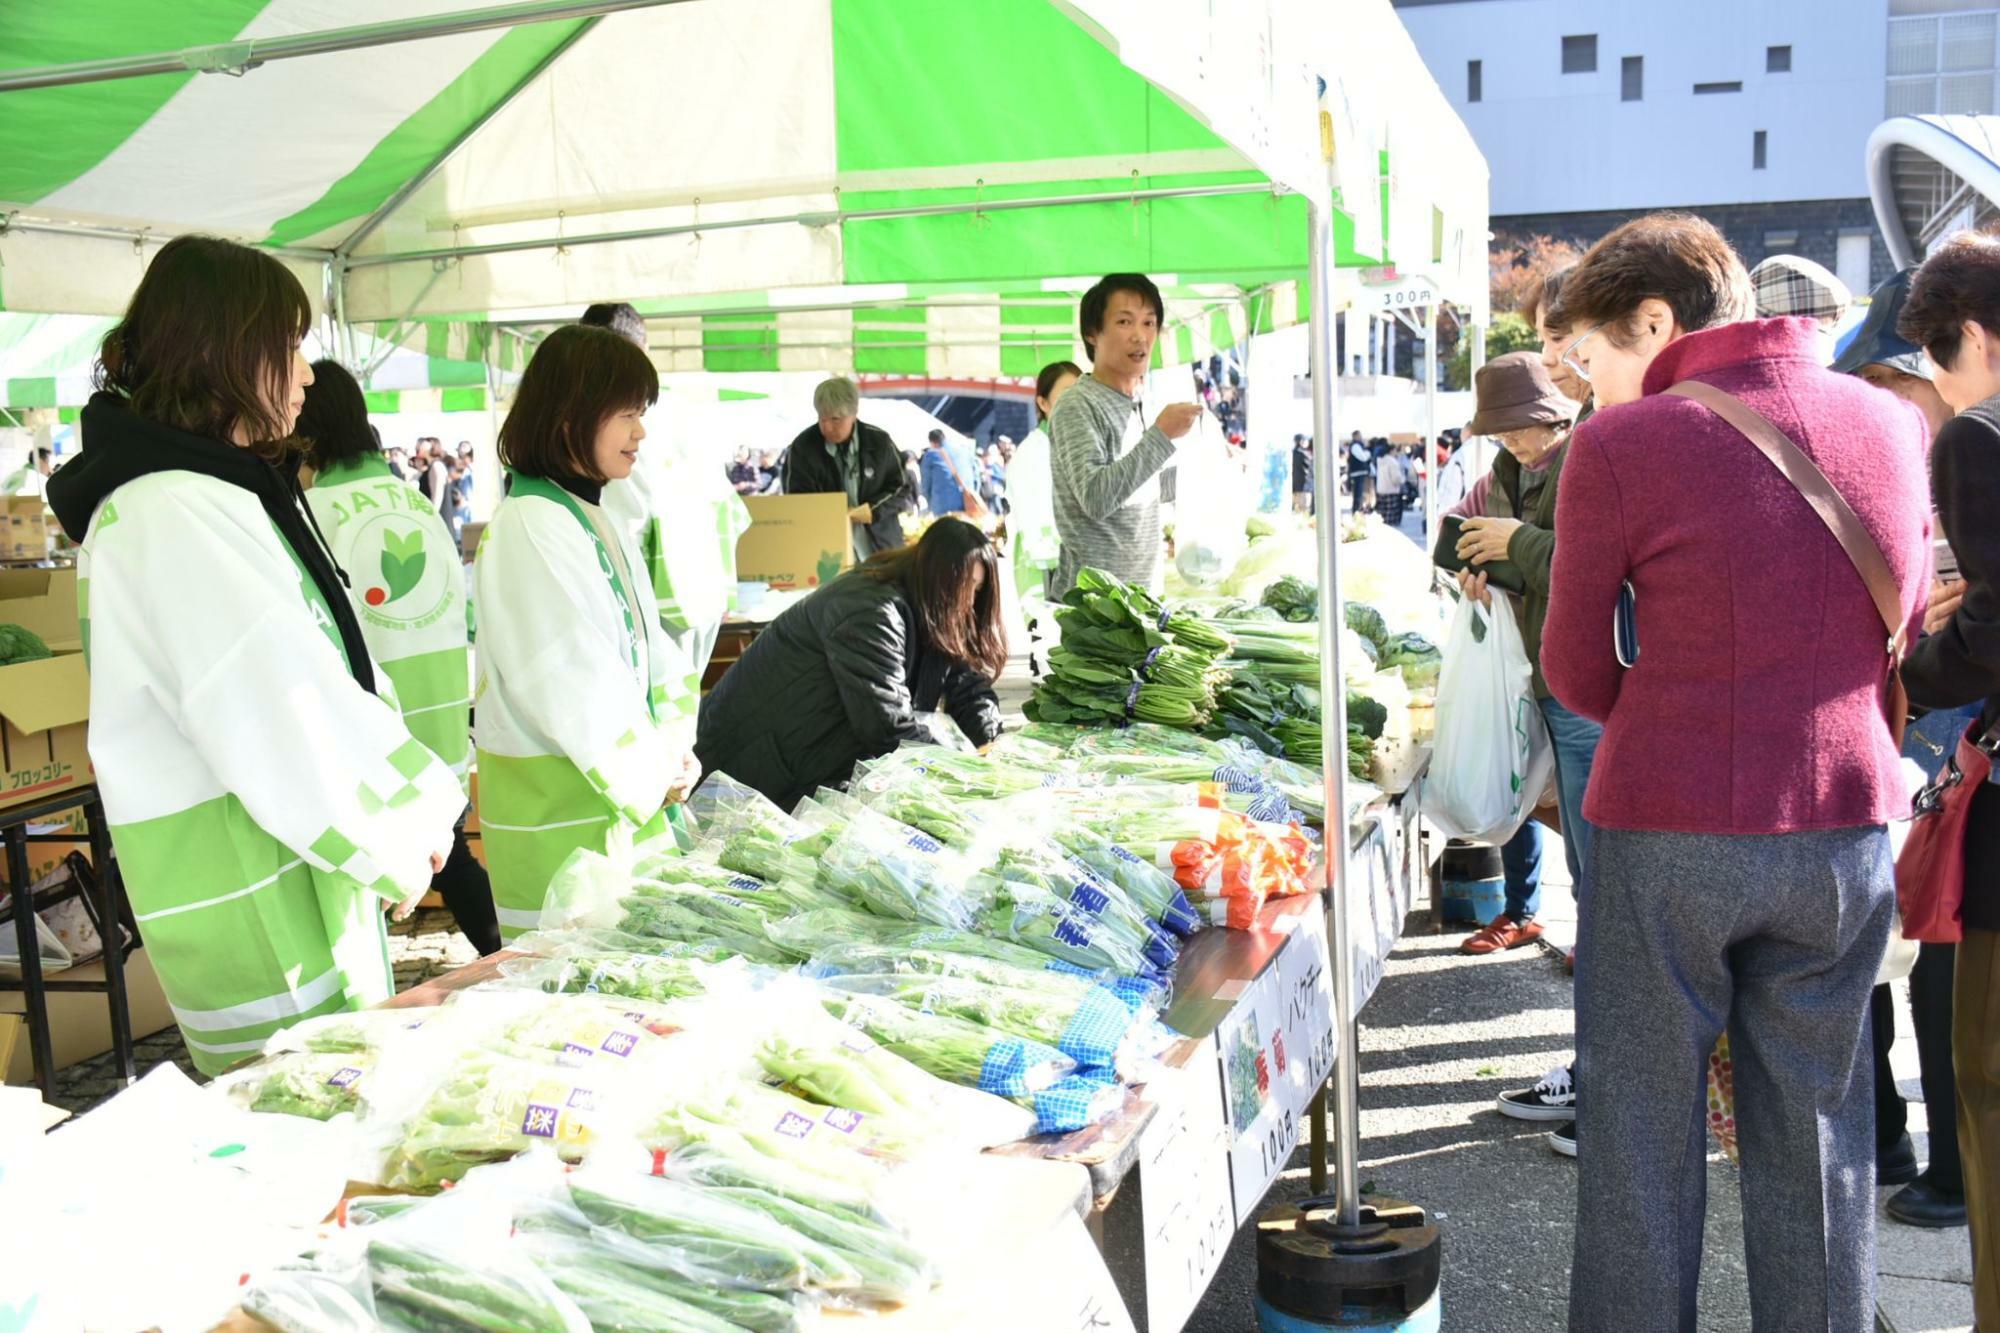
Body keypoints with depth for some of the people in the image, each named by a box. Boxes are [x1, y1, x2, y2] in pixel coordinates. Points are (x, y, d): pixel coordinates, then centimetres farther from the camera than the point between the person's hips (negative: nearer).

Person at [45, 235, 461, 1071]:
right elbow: (283, 720, -21)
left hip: (296, 867, 10)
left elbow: (332, 668, 13)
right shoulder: (173, 513, -18)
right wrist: (396, 844, -9)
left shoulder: (213, 492, 13)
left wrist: (411, 812, 5)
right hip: (247, 891, -10)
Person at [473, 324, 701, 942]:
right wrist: (652, 770, -11)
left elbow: (647, 641, 15)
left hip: (627, 790, 9)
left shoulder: (597, 519, 14)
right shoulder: (528, 527, -16)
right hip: (559, 803, -9)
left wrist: (672, 743, 1)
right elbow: (566, 678, -20)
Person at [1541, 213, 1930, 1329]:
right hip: (1847, 821, 5)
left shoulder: (1620, 443, -11)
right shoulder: (1890, 420, 5)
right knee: (1817, 1132, 17)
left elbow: (1577, 670, -6)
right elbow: (1903, 627, 14)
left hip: (1671, 832, -4)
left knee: (1645, 1132, 10)